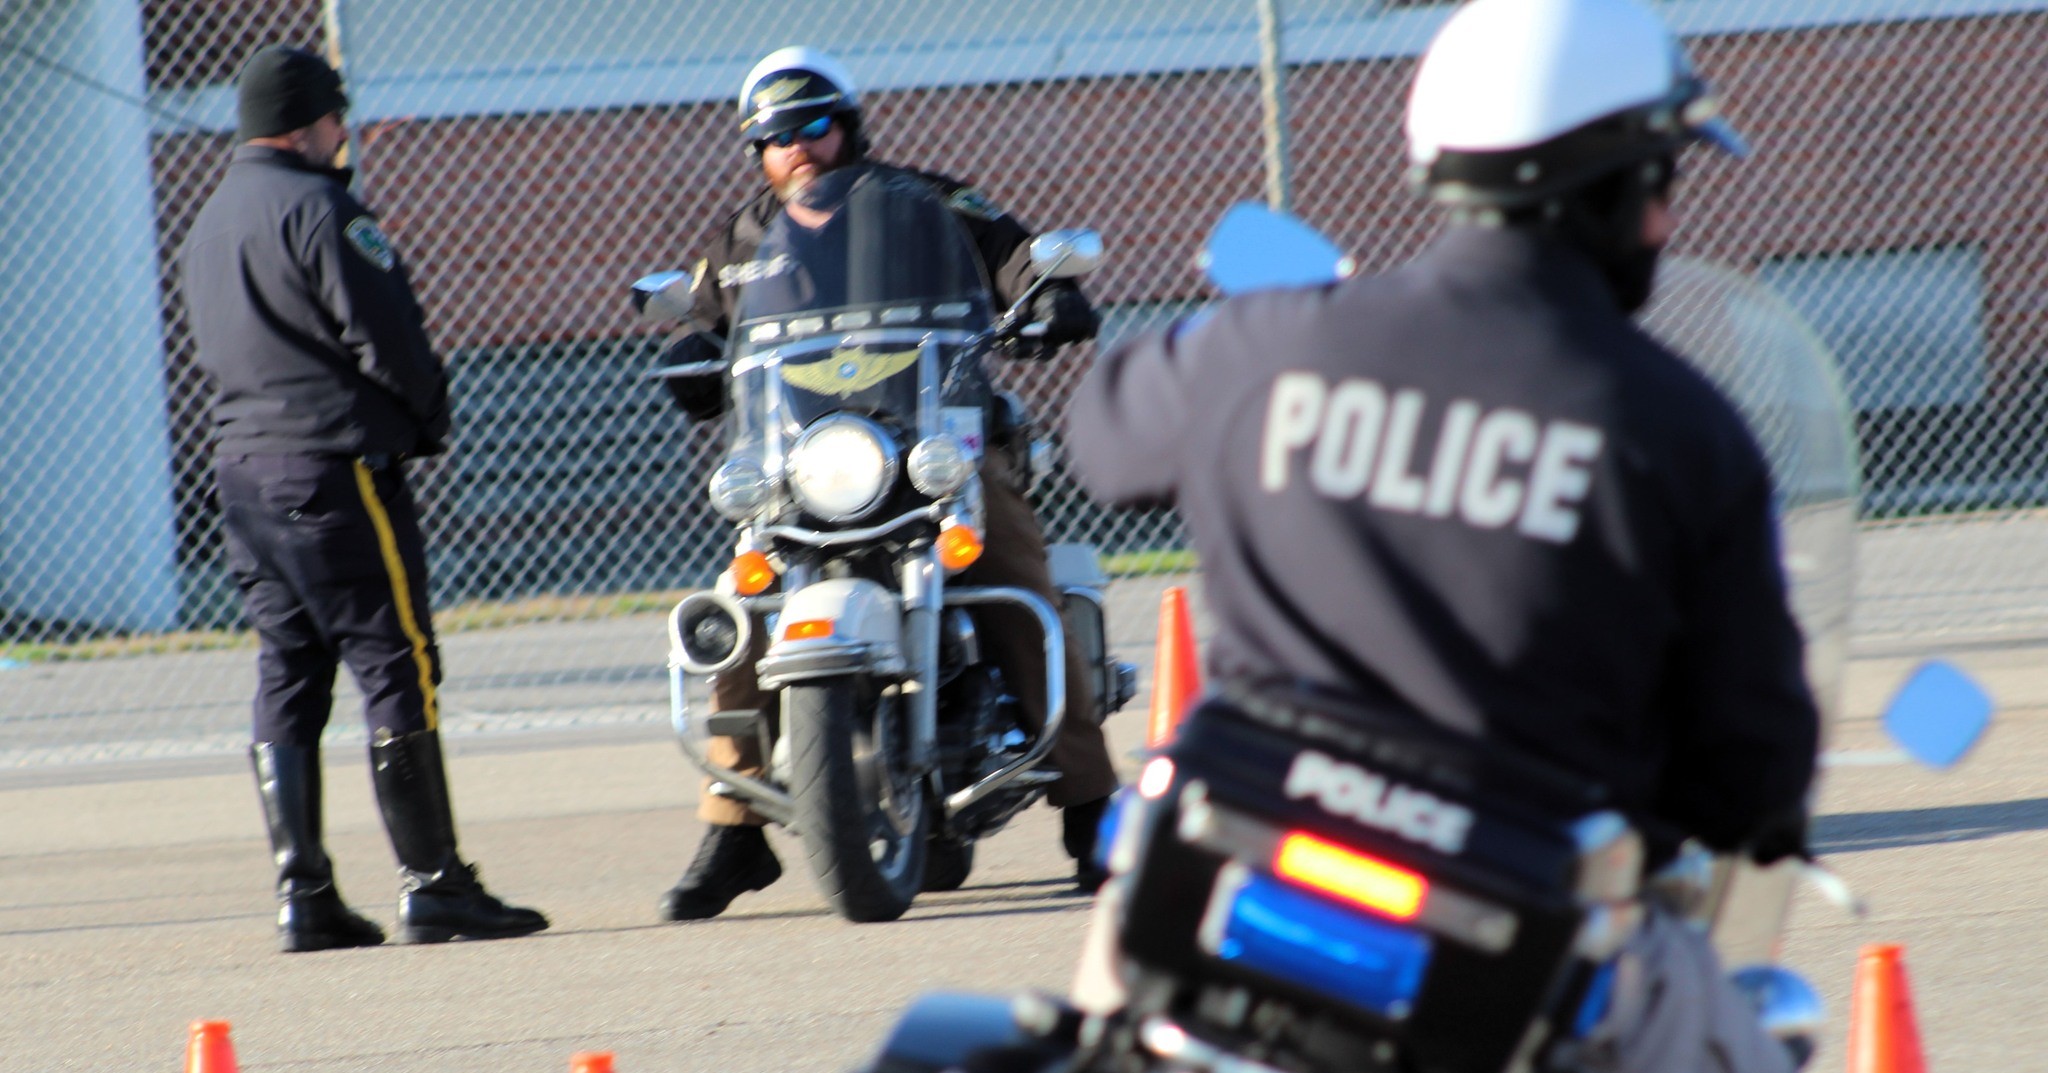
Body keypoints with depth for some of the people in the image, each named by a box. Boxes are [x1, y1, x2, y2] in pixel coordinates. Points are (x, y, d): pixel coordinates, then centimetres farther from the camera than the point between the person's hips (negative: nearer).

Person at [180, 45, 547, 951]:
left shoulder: (209, 224, 17)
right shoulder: (316, 208, -11)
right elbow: (384, 334, -14)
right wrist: (430, 419, 4)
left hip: (242, 467, 9)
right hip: (335, 464, -9)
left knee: (286, 680, 8)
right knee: (395, 668, -6)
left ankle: (303, 894, 4)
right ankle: (432, 884, -9)